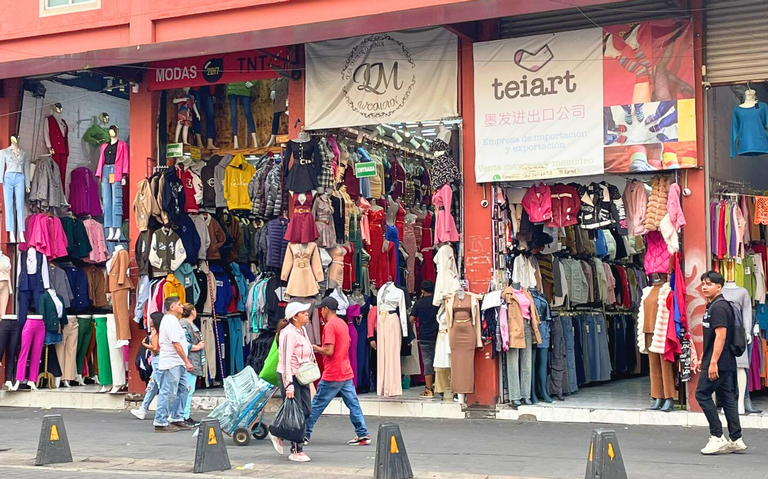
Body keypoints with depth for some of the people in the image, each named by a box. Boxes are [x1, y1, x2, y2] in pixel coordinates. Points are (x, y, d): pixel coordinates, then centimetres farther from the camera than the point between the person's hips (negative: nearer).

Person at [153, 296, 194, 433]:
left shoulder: (168, 319, 19)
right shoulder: (171, 321, -15)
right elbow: (176, 344, -20)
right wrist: (187, 361, -18)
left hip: (177, 364, 11)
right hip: (171, 364, -11)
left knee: (181, 390, 14)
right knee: (168, 393, -8)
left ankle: (177, 419, 20)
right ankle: (160, 423, -4)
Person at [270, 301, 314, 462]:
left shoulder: (301, 331, 12)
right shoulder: (288, 333, -18)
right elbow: (286, 360, -22)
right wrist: (288, 385, -25)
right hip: (289, 376, -9)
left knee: (306, 411, 8)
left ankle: (279, 435, 25)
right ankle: (296, 451, 7)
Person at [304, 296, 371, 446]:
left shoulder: (329, 326, -16)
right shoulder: (343, 323, 11)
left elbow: (329, 351, -22)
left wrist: (316, 348, -4)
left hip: (332, 375, -8)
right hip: (347, 372, 8)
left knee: (316, 405, 2)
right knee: (353, 403, 7)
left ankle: (305, 435, 9)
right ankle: (363, 434, 3)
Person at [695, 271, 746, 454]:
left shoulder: (719, 307, -14)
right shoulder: (712, 306, 17)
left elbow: (721, 336, -22)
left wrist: (713, 362, -24)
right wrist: (702, 360, 23)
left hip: (718, 363, -10)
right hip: (725, 363, 10)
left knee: (702, 394, -7)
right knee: (727, 397, 9)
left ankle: (717, 437, -5)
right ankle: (736, 440, 10)